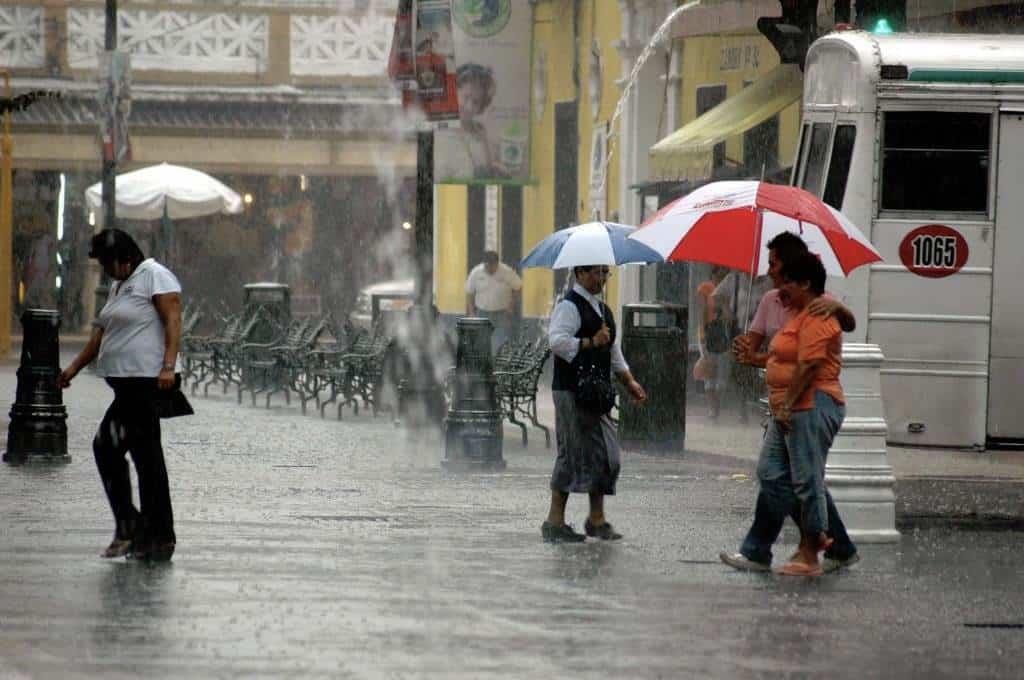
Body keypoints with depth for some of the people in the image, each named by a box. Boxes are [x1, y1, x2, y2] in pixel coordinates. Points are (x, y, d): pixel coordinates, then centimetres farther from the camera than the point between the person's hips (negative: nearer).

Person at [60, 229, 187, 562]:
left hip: (148, 381, -9)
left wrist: (168, 366, -23)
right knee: (147, 458, 7)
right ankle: (158, 538, 7)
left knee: (107, 445, -13)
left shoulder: (154, 275, -5)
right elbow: (101, 334, 25)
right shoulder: (120, 285, 22)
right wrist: (74, 367, 19)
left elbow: (173, 320, -14)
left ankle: (129, 525, -10)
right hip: (128, 384, 9)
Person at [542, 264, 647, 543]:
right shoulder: (569, 306, -9)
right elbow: (557, 340, -23)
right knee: (574, 451, -8)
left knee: (606, 453, 7)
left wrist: (629, 381, 18)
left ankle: (597, 518, 14)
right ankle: (555, 521, -3)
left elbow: (614, 351, 27)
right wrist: (591, 342, -20)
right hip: (571, 392, -9)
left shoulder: (603, 310, 19)